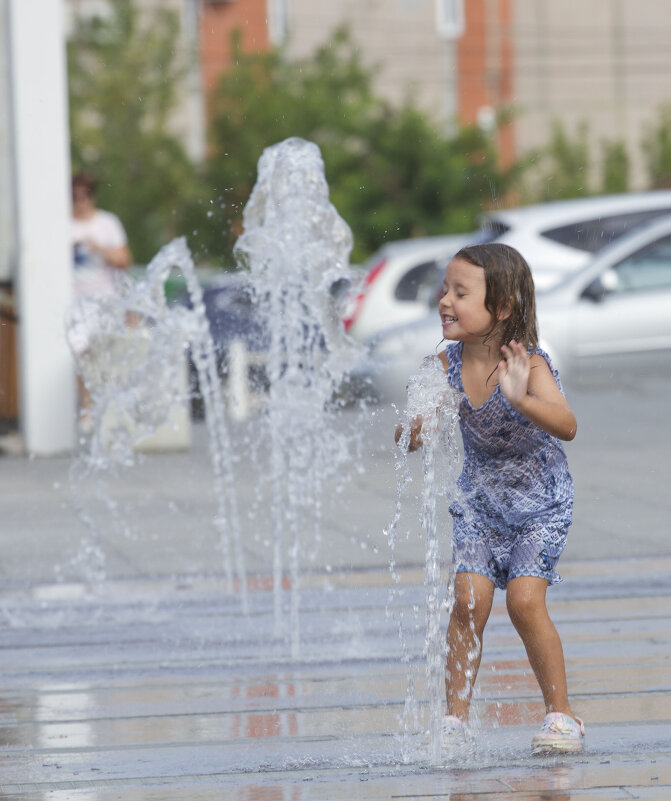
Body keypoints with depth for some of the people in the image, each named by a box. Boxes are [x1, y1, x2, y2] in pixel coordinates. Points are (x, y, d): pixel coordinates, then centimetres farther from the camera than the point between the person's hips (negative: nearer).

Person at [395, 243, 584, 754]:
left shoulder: (529, 364, -27)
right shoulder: (449, 364, -13)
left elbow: (567, 427, -41)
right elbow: (415, 435, -10)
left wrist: (522, 399, -59)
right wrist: (414, 431, -35)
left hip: (540, 503, -4)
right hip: (480, 497, 4)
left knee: (525, 600, -15)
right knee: (469, 598, -9)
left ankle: (562, 716, 0)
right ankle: (455, 721, -1)